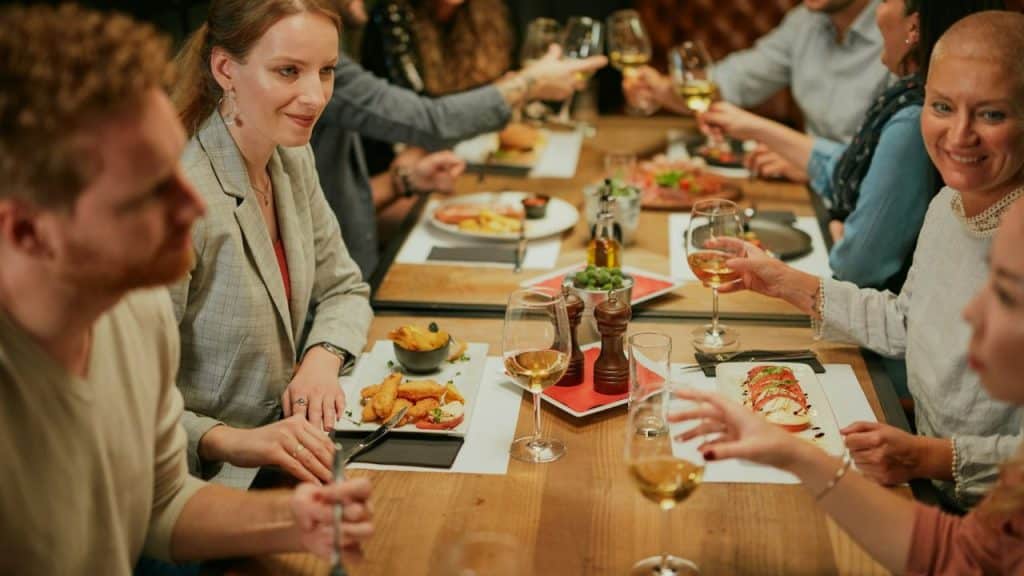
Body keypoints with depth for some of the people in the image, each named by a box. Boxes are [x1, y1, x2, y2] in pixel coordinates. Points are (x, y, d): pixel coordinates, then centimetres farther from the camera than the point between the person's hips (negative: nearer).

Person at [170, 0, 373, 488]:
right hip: (211, 481, -7)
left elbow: (344, 289, 13)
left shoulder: (292, 159, 2)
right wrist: (232, 442, -37)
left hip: (287, 450, 7)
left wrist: (323, 358, -7)